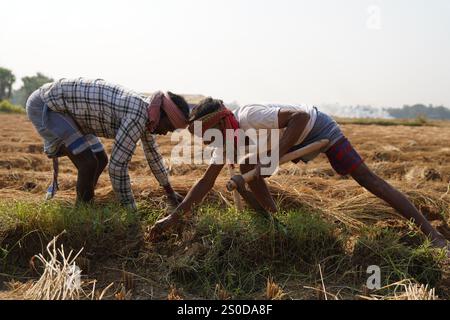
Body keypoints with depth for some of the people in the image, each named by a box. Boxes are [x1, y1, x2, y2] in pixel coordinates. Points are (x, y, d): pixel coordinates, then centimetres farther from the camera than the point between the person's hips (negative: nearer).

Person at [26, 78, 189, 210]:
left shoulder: (144, 110, 3)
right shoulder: (137, 116, -28)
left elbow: (152, 154, 17)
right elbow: (117, 166, -29)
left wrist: (169, 192, 25)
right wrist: (131, 212, -19)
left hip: (61, 105, 10)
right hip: (44, 106, -10)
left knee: (100, 160, 10)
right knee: (89, 163, -16)